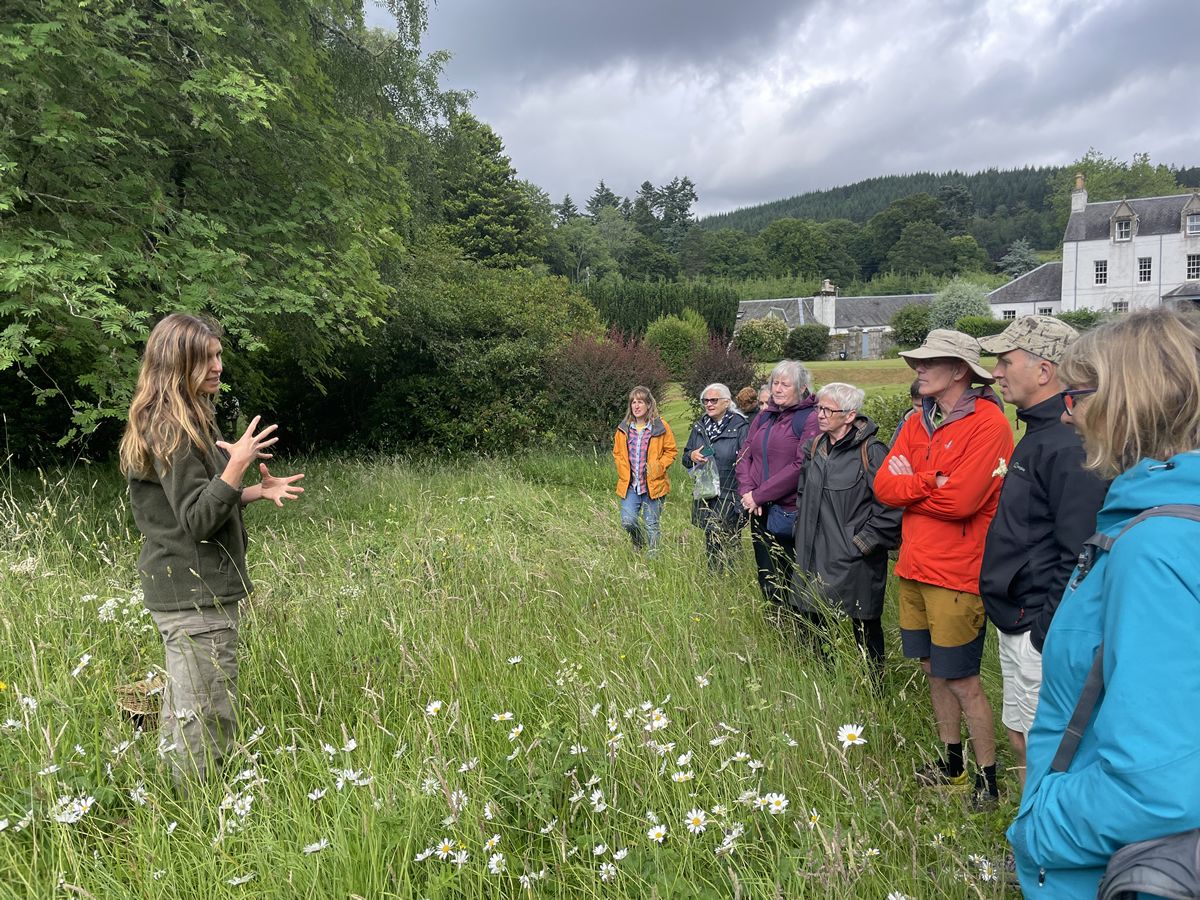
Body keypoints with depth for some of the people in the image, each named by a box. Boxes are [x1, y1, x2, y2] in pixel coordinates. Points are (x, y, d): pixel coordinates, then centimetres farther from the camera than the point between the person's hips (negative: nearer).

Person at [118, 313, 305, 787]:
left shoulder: (166, 422, 13)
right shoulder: (173, 430, -18)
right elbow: (198, 520, -22)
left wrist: (257, 491, 11)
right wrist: (237, 465, -31)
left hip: (175, 589, 11)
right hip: (196, 593, -11)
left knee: (181, 709, 19)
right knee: (209, 718, -5)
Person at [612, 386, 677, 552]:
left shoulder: (660, 427, -4)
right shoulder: (624, 428, 5)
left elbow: (671, 451, 2)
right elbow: (617, 453, 16)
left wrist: (658, 467, -9)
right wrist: (623, 472, 3)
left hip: (653, 485, -2)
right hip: (629, 485, 2)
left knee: (652, 525, 4)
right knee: (627, 522, -5)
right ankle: (638, 543, 26)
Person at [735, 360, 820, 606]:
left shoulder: (810, 419, -10)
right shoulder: (764, 416, 12)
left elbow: (801, 466, -19)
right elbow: (745, 456, 11)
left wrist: (759, 495, -16)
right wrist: (747, 491, -7)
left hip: (790, 513, -6)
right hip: (760, 512, 6)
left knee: (791, 582, 1)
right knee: (766, 581, 14)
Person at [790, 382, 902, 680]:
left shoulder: (871, 452, -14)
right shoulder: (815, 448, 9)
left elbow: (891, 507, -19)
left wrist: (863, 542, -15)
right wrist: (804, 535, 17)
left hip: (855, 565, -7)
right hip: (815, 559, 7)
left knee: (865, 632, 6)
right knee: (811, 623, 14)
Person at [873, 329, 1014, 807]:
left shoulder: (988, 424, -14)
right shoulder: (919, 422, 9)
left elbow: (961, 500, -22)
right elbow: (884, 484, 2)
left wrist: (908, 487, -8)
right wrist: (933, 481, -13)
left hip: (956, 575, -7)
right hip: (914, 568, 7)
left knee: (961, 679, 1)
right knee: (934, 670, 17)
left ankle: (988, 780, 19)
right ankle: (951, 764, 33)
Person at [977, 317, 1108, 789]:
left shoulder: (1070, 445, -21)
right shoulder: (1038, 434, 12)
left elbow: (1078, 554, -25)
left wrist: (1047, 634, -21)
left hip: (1041, 632, -10)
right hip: (1016, 623, 10)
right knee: (1021, 738, 21)